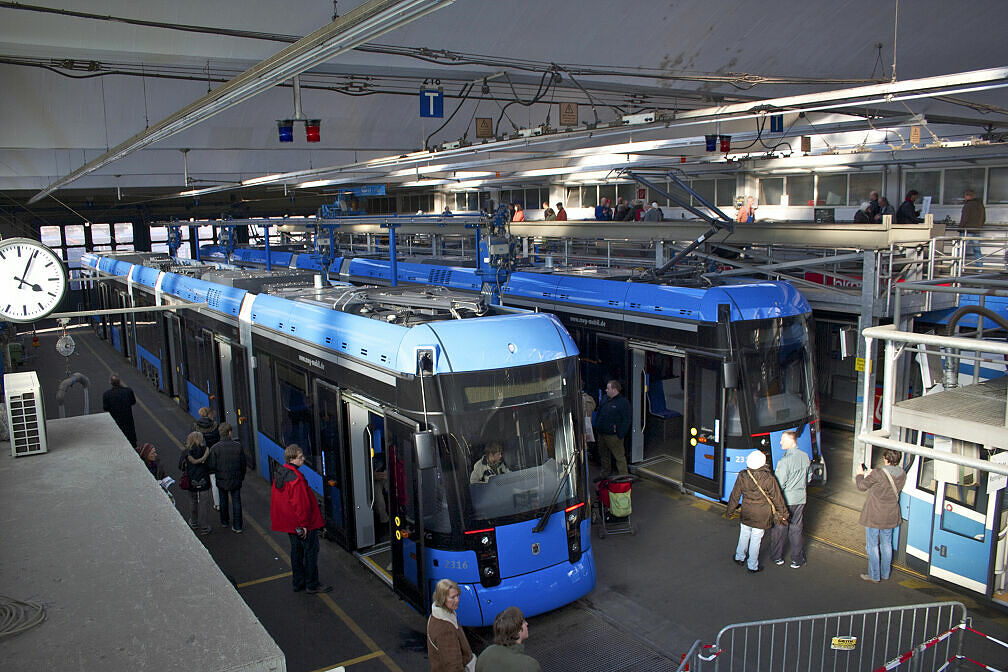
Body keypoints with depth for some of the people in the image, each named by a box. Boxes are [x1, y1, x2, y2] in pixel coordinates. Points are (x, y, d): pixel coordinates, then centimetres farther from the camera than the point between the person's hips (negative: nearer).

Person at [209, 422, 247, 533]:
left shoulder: (215, 448, -15)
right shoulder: (238, 446, -12)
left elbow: (212, 465, -10)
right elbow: (244, 463, -4)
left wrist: (218, 475, 9)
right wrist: (241, 476, 11)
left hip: (221, 480, 0)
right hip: (236, 480, 0)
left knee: (223, 502, 21)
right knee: (236, 502, 9)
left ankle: (224, 522, 38)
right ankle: (237, 527, 11)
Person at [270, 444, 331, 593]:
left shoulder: (278, 474, 5)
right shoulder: (296, 478, -25)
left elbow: (276, 500, 14)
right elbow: (300, 503, -25)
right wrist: (303, 524, -18)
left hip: (289, 524, 9)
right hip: (303, 524, -9)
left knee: (296, 551, 19)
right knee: (310, 552, 4)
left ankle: (298, 582, 29)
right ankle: (312, 585, 13)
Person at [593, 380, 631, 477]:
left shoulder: (623, 402, -12)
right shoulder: (605, 399, 10)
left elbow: (626, 421, -13)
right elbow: (598, 414, 19)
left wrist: (620, 435, -17)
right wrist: (595, 428, 13)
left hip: (613, 436, -8)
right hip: (601, 434, 8)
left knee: (619, 457, -3)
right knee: (604, 456, 19)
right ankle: (605, 476, 34)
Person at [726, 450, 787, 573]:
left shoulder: (742, 477, -13)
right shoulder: (768, 478, -20)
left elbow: (735, 496, -3)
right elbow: (777, 497, -9)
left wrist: (729, 511, 10)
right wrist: (783, 512, 6)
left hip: (746, 514, 3)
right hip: (762, 516, -2)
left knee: (744, 536, 21)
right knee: (756, 540, 9)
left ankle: (739, 557, 39)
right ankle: (753, 566, 22)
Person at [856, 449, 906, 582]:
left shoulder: (877, 474, -24)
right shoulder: (902, 475, -5)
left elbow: (862, 485, -9)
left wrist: (861, 474, 11)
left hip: (874, 516, -6)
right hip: (890, 516, 6)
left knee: (872, 545, 7)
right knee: (886, 544, 19)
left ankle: (874, 576, 14)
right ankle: (885, 574, 29)